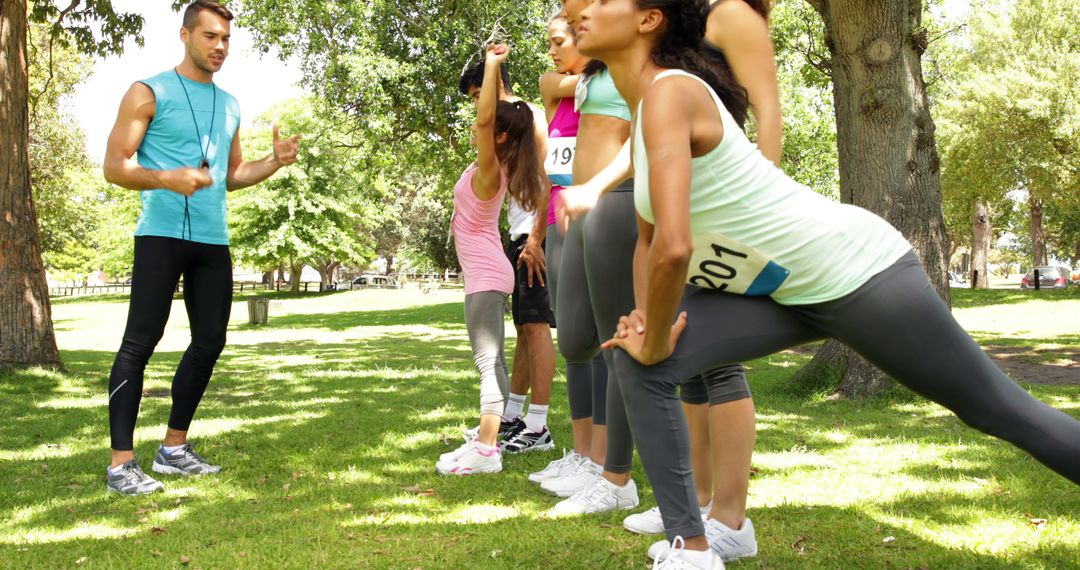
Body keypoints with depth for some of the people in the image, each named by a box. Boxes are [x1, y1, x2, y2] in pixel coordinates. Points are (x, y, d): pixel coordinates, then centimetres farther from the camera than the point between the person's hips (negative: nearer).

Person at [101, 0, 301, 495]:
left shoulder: (229, 106, 18)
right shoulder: (149, 93, -1)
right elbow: (114, 166, -6)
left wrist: (274, 162, 5)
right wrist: (168, 179, -24)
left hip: (213, 241, 7)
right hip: (162, 234, -7)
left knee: (210, 341, 8)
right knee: (141, 341, -10)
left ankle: (174, 448, 20)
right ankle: (121, 463, -8)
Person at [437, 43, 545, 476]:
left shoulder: (489, 170, -17)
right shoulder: (489, 165, 7)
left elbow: (486, 117, -32)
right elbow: (492, 113, 21)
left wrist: (492, 65, -28)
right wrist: (493, 68, 17)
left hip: (486, 277, -10)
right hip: (487, 274, 10)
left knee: (488, 358, -15)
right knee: (491, 357, 18)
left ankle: (485, 449, -19)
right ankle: (493, 429, 29)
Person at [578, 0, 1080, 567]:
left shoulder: (669, 93, -24)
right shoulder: (646, 108, 6)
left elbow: (673, 247, -36)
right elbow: (650, 236, 17)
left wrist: (656, 342, -19)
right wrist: (643, 321, 0)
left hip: (857, 273, -9)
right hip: (787, 289, 9)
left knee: (997, 409, 6)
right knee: (637, 364, -6)